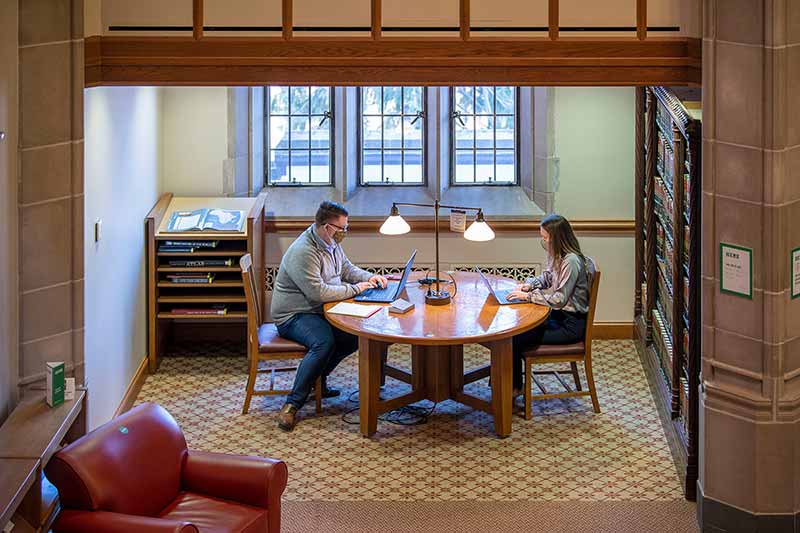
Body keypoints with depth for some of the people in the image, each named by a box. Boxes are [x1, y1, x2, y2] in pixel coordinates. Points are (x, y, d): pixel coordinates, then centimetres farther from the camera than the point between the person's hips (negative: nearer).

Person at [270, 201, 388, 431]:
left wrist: (369, 278, 1)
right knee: (324, 342, -34)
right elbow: (318, 292, -30)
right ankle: (292, 404, -30)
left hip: (319, 311, 10)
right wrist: (354, 289, -20)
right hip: (294, 316, -10)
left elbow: (347, 268, 21)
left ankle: (317, 379, 12)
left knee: (356, 334, -4)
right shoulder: (303, 253, -25)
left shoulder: (331, 243, 6)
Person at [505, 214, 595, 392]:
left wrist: (528, 296, -20)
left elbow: (559, 300, -25)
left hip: (571, 325, -10)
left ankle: (515, 387, 6)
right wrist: (529, 285, 3)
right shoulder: (557, 255, 5)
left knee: (516, 338, -13)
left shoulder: (571, 261, -24)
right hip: (558, 315, 10)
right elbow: (546, 278, 23)